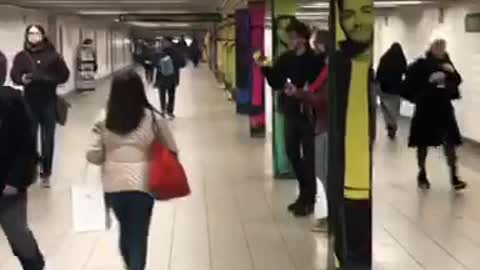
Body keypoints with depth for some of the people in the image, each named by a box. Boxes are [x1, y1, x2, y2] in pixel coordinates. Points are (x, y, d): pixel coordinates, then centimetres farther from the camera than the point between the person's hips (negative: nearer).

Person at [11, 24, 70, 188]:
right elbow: (14, 75, -2)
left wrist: (50, 80, -16)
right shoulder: (21, 56, 2)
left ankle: (46, 173, 15)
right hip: (30, 102, 0)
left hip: (49, 102, 0)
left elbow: (64, 75, 1)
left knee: (48, 139, 5)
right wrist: (22, 79, -24)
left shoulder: (52, 55, 1)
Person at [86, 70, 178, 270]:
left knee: (125, 231, 25)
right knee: (138, 235, 8)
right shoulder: (152, 118, -8)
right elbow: (171, 151, -1)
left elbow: (94, 156, -3)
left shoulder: (104, 120, -5)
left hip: (113, 186, 3)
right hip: (141, 185, -3)